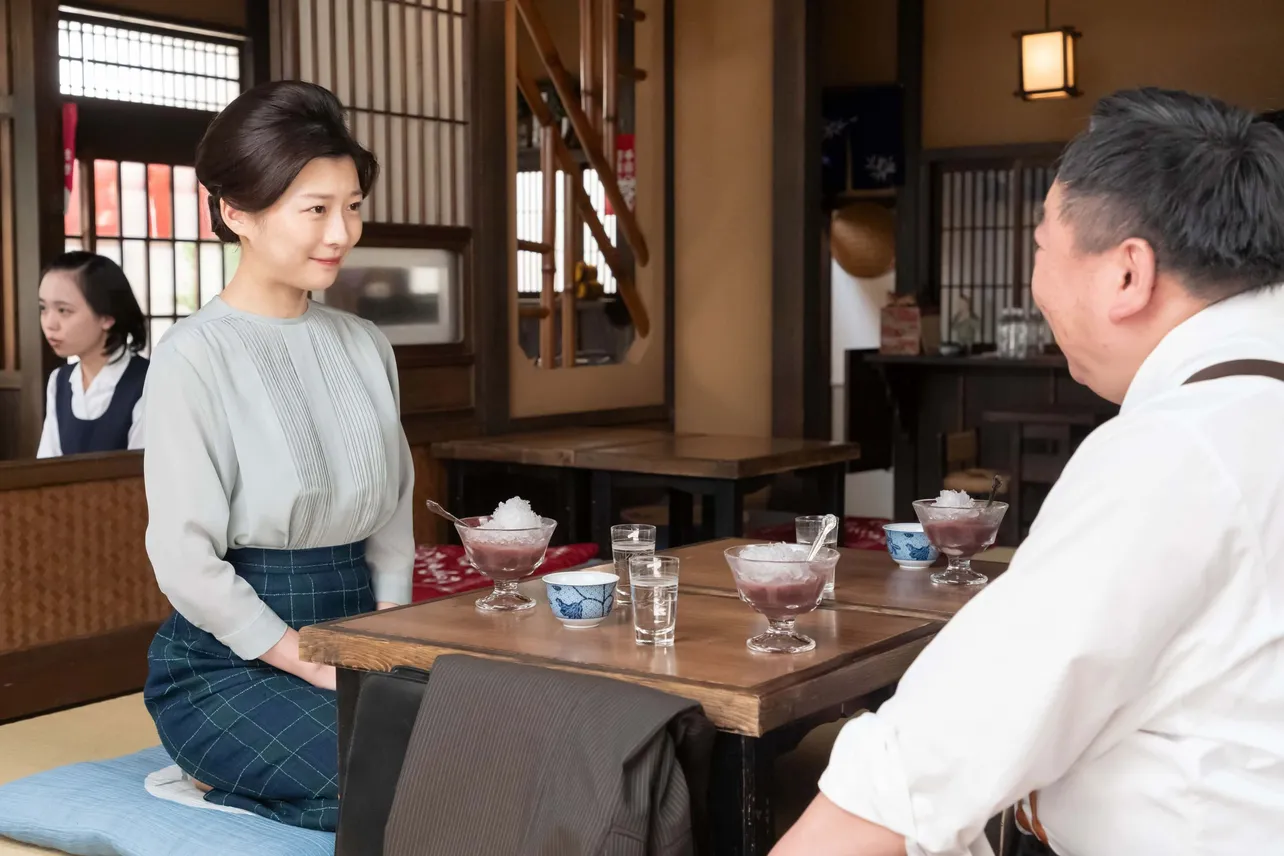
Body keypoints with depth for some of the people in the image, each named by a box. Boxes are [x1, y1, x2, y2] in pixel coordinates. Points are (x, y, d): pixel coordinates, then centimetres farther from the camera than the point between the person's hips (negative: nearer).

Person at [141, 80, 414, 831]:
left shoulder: (367, 347, 7)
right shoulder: (196, 356, -12)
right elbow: (187, 558, -15)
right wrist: (320, 669, -15)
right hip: (227, 660, -6)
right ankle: (230, 772, 2)